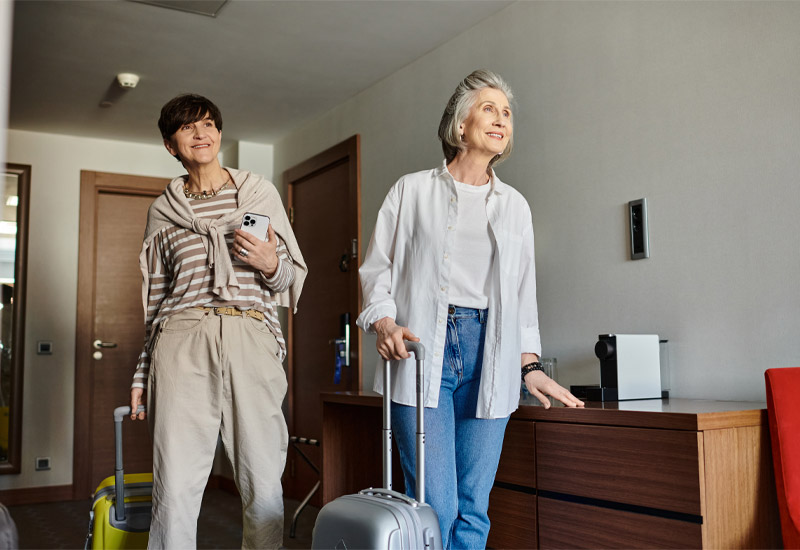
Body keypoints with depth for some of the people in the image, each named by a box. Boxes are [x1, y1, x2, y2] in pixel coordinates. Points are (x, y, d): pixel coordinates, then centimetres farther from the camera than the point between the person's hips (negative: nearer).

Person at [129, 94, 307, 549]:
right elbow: (156, 296, 19)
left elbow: (292, 276, 16)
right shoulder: (164, 209, 17)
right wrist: (143, 371, 16)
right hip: (182, 344, 1)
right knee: (176, 487, -4)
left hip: (251, 341, 0)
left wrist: (271, 264, -7)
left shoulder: (261, 192, 14)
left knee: (264, 486, -2)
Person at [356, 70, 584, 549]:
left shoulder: (515, 205, 16)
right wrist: (385, 322, -10)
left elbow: (523, 291, 17)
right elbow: (377, 267, 7)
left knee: (473, 508, 4)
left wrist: (530, 364, 9)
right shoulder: (412, 190, 8)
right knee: (435, 505, -9)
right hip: (422, 348, -3)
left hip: (489, 356, 3)